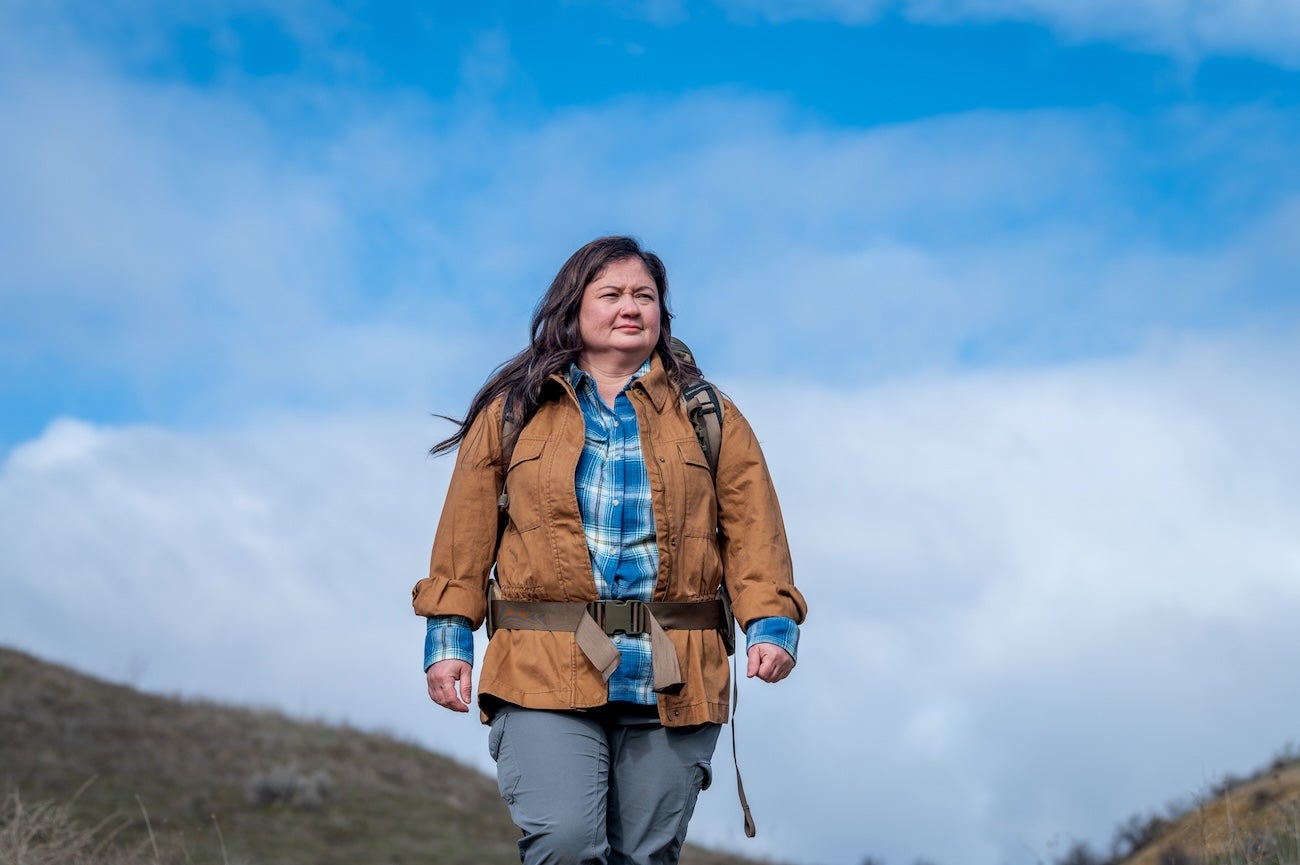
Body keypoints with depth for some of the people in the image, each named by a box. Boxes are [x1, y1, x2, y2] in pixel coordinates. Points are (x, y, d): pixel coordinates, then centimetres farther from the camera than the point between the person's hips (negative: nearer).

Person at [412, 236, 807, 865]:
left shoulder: (709, 419, 14)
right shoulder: (512, 412, 11)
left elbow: (752, 531, 6)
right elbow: (465, 535, 9)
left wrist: (771, 622, -7)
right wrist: (448, 637, 1)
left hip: (671, 678, 2)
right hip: (544, 672, -1)